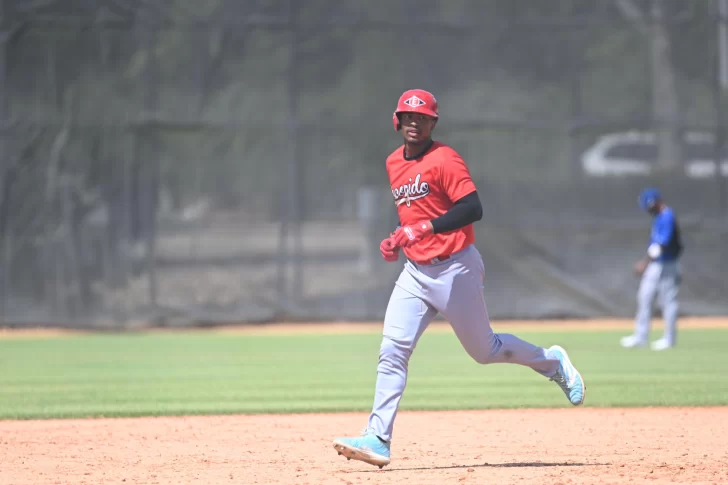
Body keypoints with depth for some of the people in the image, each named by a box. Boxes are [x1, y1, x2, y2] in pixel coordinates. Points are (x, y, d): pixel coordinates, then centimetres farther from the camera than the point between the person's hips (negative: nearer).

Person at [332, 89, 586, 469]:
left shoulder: (444, 160, -14)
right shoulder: (394, 163, 11)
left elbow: (472, 209, -23)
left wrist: (425, 228, -30)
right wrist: (398, 240, 10)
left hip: (455, 269, -7)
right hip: (415, 272, 7)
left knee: (485, 350, 6)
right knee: (392, 352, -7)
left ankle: (552, 362, 32)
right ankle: (378, 440, -10)